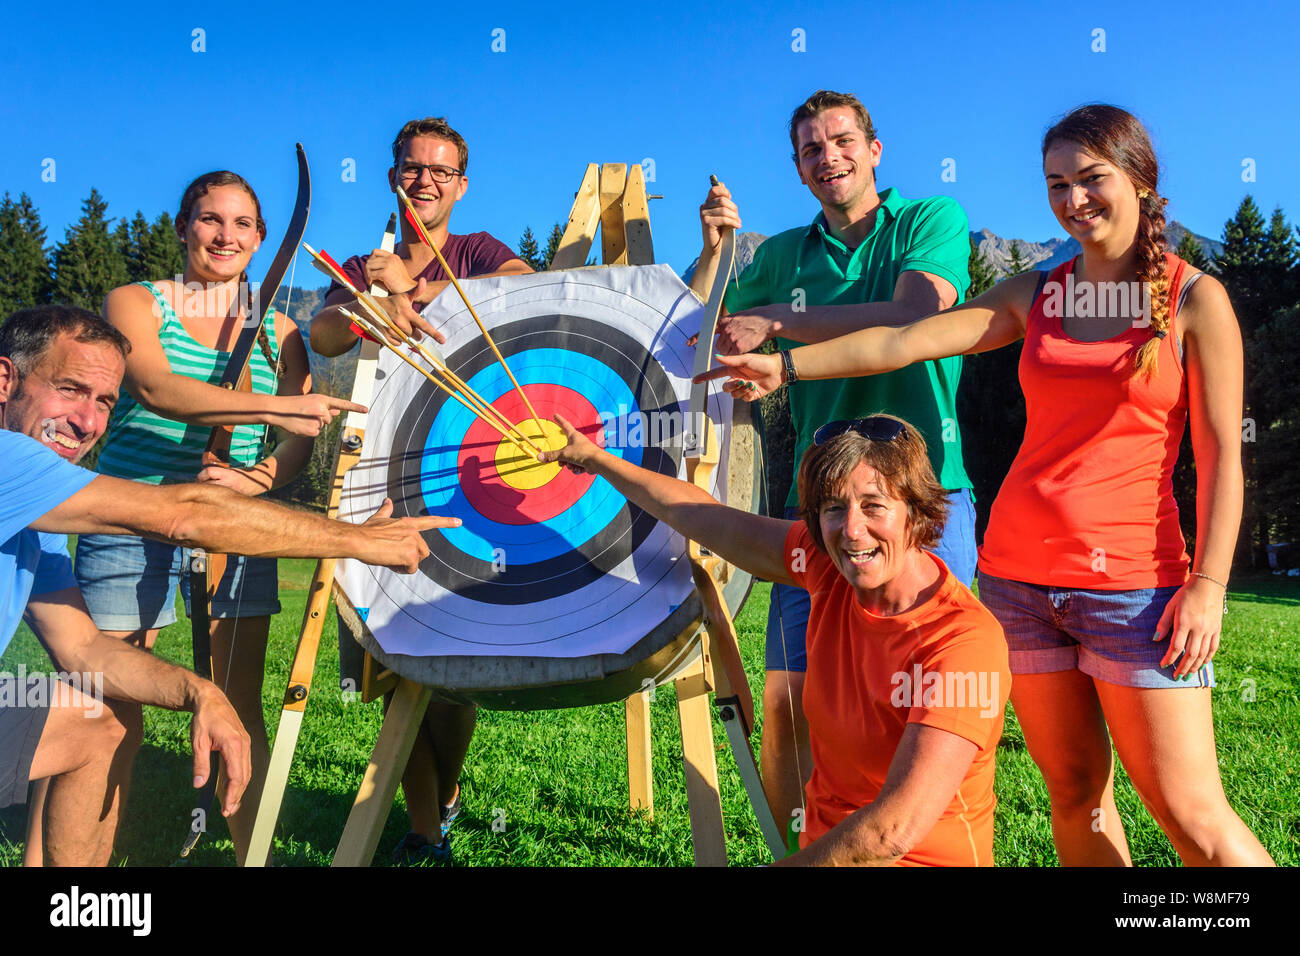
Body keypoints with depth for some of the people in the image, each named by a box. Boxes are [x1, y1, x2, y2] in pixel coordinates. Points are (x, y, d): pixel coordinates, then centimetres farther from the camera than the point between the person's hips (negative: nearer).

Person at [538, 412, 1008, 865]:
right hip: (823, 848, 5)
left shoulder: (964, 639, -25)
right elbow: (701, 517, 9)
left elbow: (894, 831, -29)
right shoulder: (831, 568, -5)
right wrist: (594, 458, 19)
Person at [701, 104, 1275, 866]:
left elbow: (1222, 455, -2)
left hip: (1131, 577, -3)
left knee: (1191, 812, -3)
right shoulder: (1035, 296, 10)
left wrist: (1208, 585, -10)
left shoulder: (1195, 299, 1)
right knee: (1074, 791, 10)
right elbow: (908, 339, 1)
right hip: (1018, 568, 4)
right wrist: (788, 363, -8)